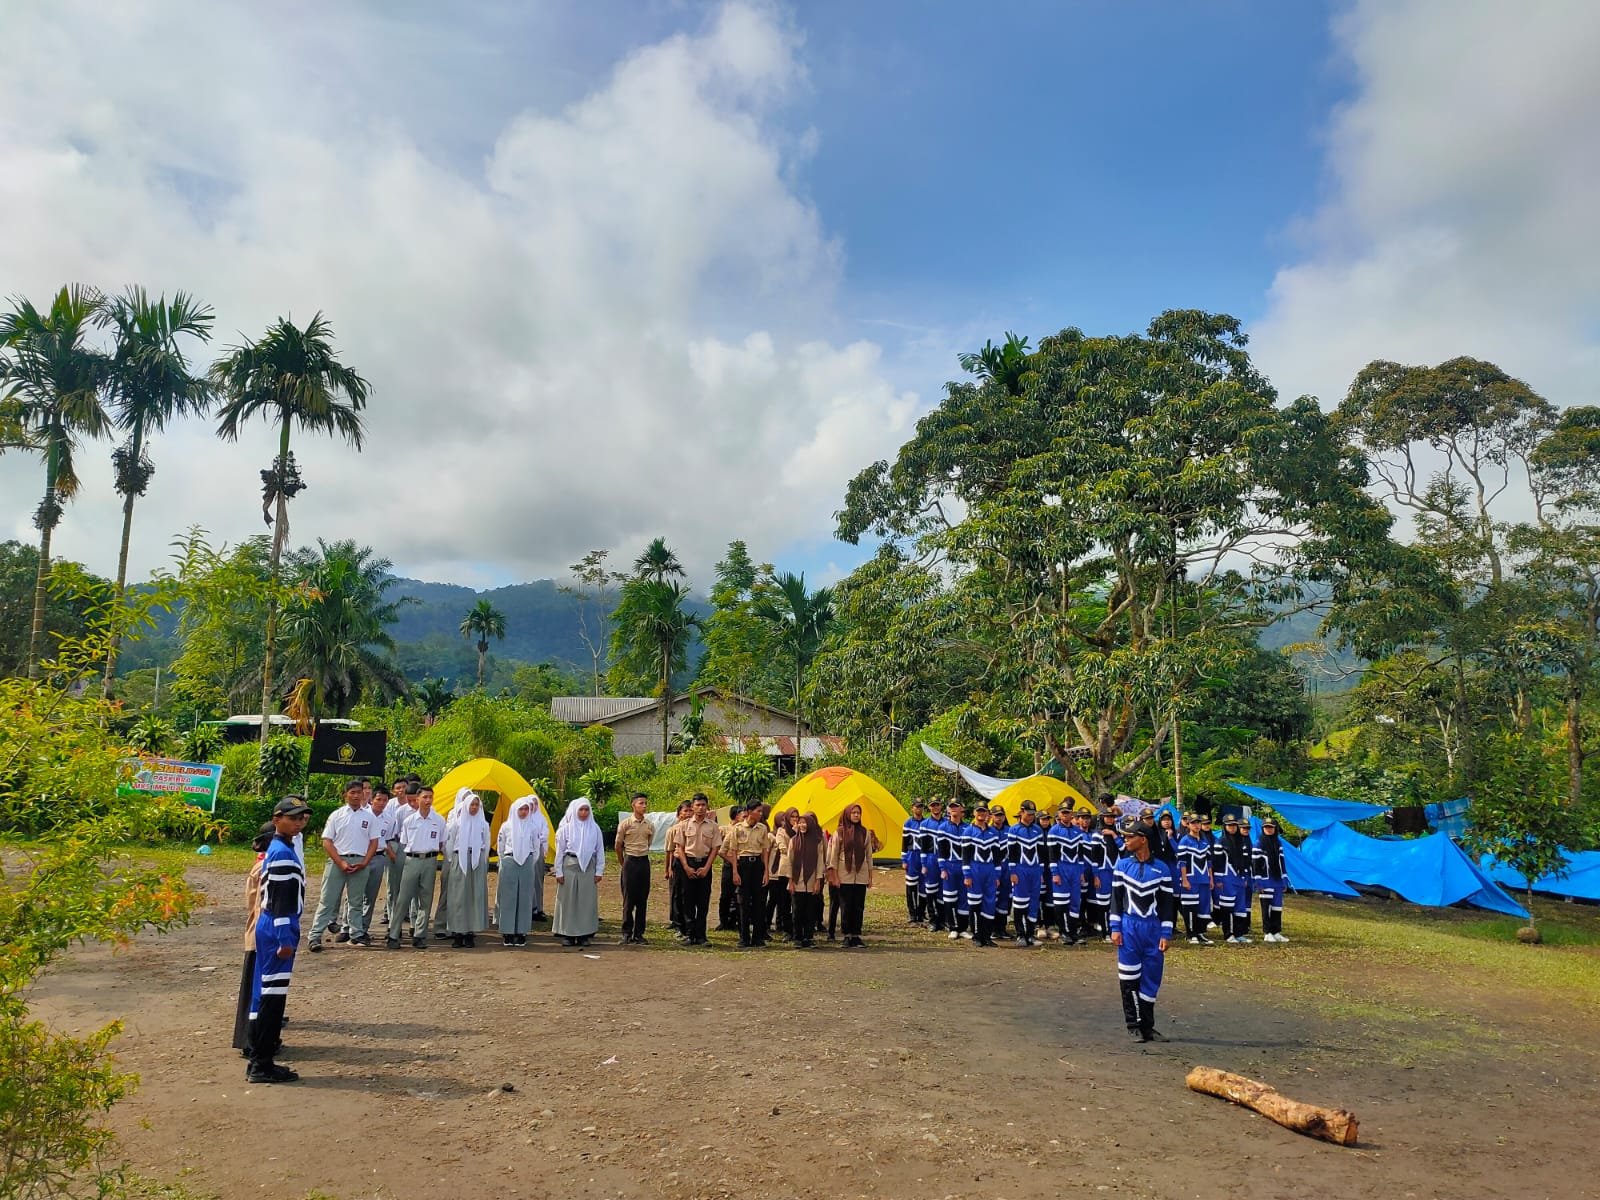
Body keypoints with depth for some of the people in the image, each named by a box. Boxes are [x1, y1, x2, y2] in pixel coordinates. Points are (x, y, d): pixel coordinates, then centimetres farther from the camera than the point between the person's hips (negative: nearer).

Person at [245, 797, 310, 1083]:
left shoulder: (275, 850, 15)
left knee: (265, 994, 13)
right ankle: (262, 1065, 2)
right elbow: (280, 901, -20)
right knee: (272, 996, -4)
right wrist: (285, 939, -20)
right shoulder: (283, 853, -17)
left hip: (268, 927, 10)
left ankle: (259, 1061, 21)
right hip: (278, 930, -10)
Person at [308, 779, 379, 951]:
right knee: (328, 900, -3)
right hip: (338, 860, -2)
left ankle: (356, 934, 16)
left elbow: (373, 842, 8)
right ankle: (315, 936, -1)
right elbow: (327, 841, -2)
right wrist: (341, 863, -11)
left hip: (360, 862, 2)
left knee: (356, 901, 10)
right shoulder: (336, 815, 3)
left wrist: (364, 863, -6)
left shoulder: (369, 817, 8)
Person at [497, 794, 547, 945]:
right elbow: (500, 847, 11)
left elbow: (537, 847, 13)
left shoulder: (533, 827, 8)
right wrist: (506, 861, 12)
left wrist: (531, 863, 10)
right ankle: (507, 932, 5)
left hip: (527, 864, 1)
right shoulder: (506, 825, 5)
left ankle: (521, 932, 6)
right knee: (508, 897, 0)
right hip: (509, 863, -1)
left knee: (524, 898, 1)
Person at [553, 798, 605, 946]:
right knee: (569, 901, 2)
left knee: (587, 901, 3)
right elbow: (559, 851, 2)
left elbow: (600, 851, 7)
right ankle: (567, 934, 10)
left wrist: (599, 871, 2)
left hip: (588, 868, 2)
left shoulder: (595, 829, 4)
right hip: (570, 867, -1)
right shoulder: (566, 828, 0)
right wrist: (559, 872, -2)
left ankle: (584, 934, 11)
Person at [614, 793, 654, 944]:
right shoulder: (625, 823, -6)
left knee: (642, 900, 6)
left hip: (644, 862, 4)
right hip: (630, 862, -4)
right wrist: (623, 863, 9)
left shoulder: (650, 826, 5)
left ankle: (639, 933, 13)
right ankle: (627, 933, 6)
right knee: (629, 899, -1)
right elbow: (618, 845, 2)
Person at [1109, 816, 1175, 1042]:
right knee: (1129, 979, 0)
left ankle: (1147, 1027, 17)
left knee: (1151, 979, 6)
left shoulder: (1161, 869, 1)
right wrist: (1115, 928, -3)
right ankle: (1134, 1026, 11)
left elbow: (1166, 903, 3)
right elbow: (1116, 899, 4)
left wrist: (1165, 933, -2)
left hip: (1153, 928, 0)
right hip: (1129, 927, 0)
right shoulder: (1122, 866, 2)